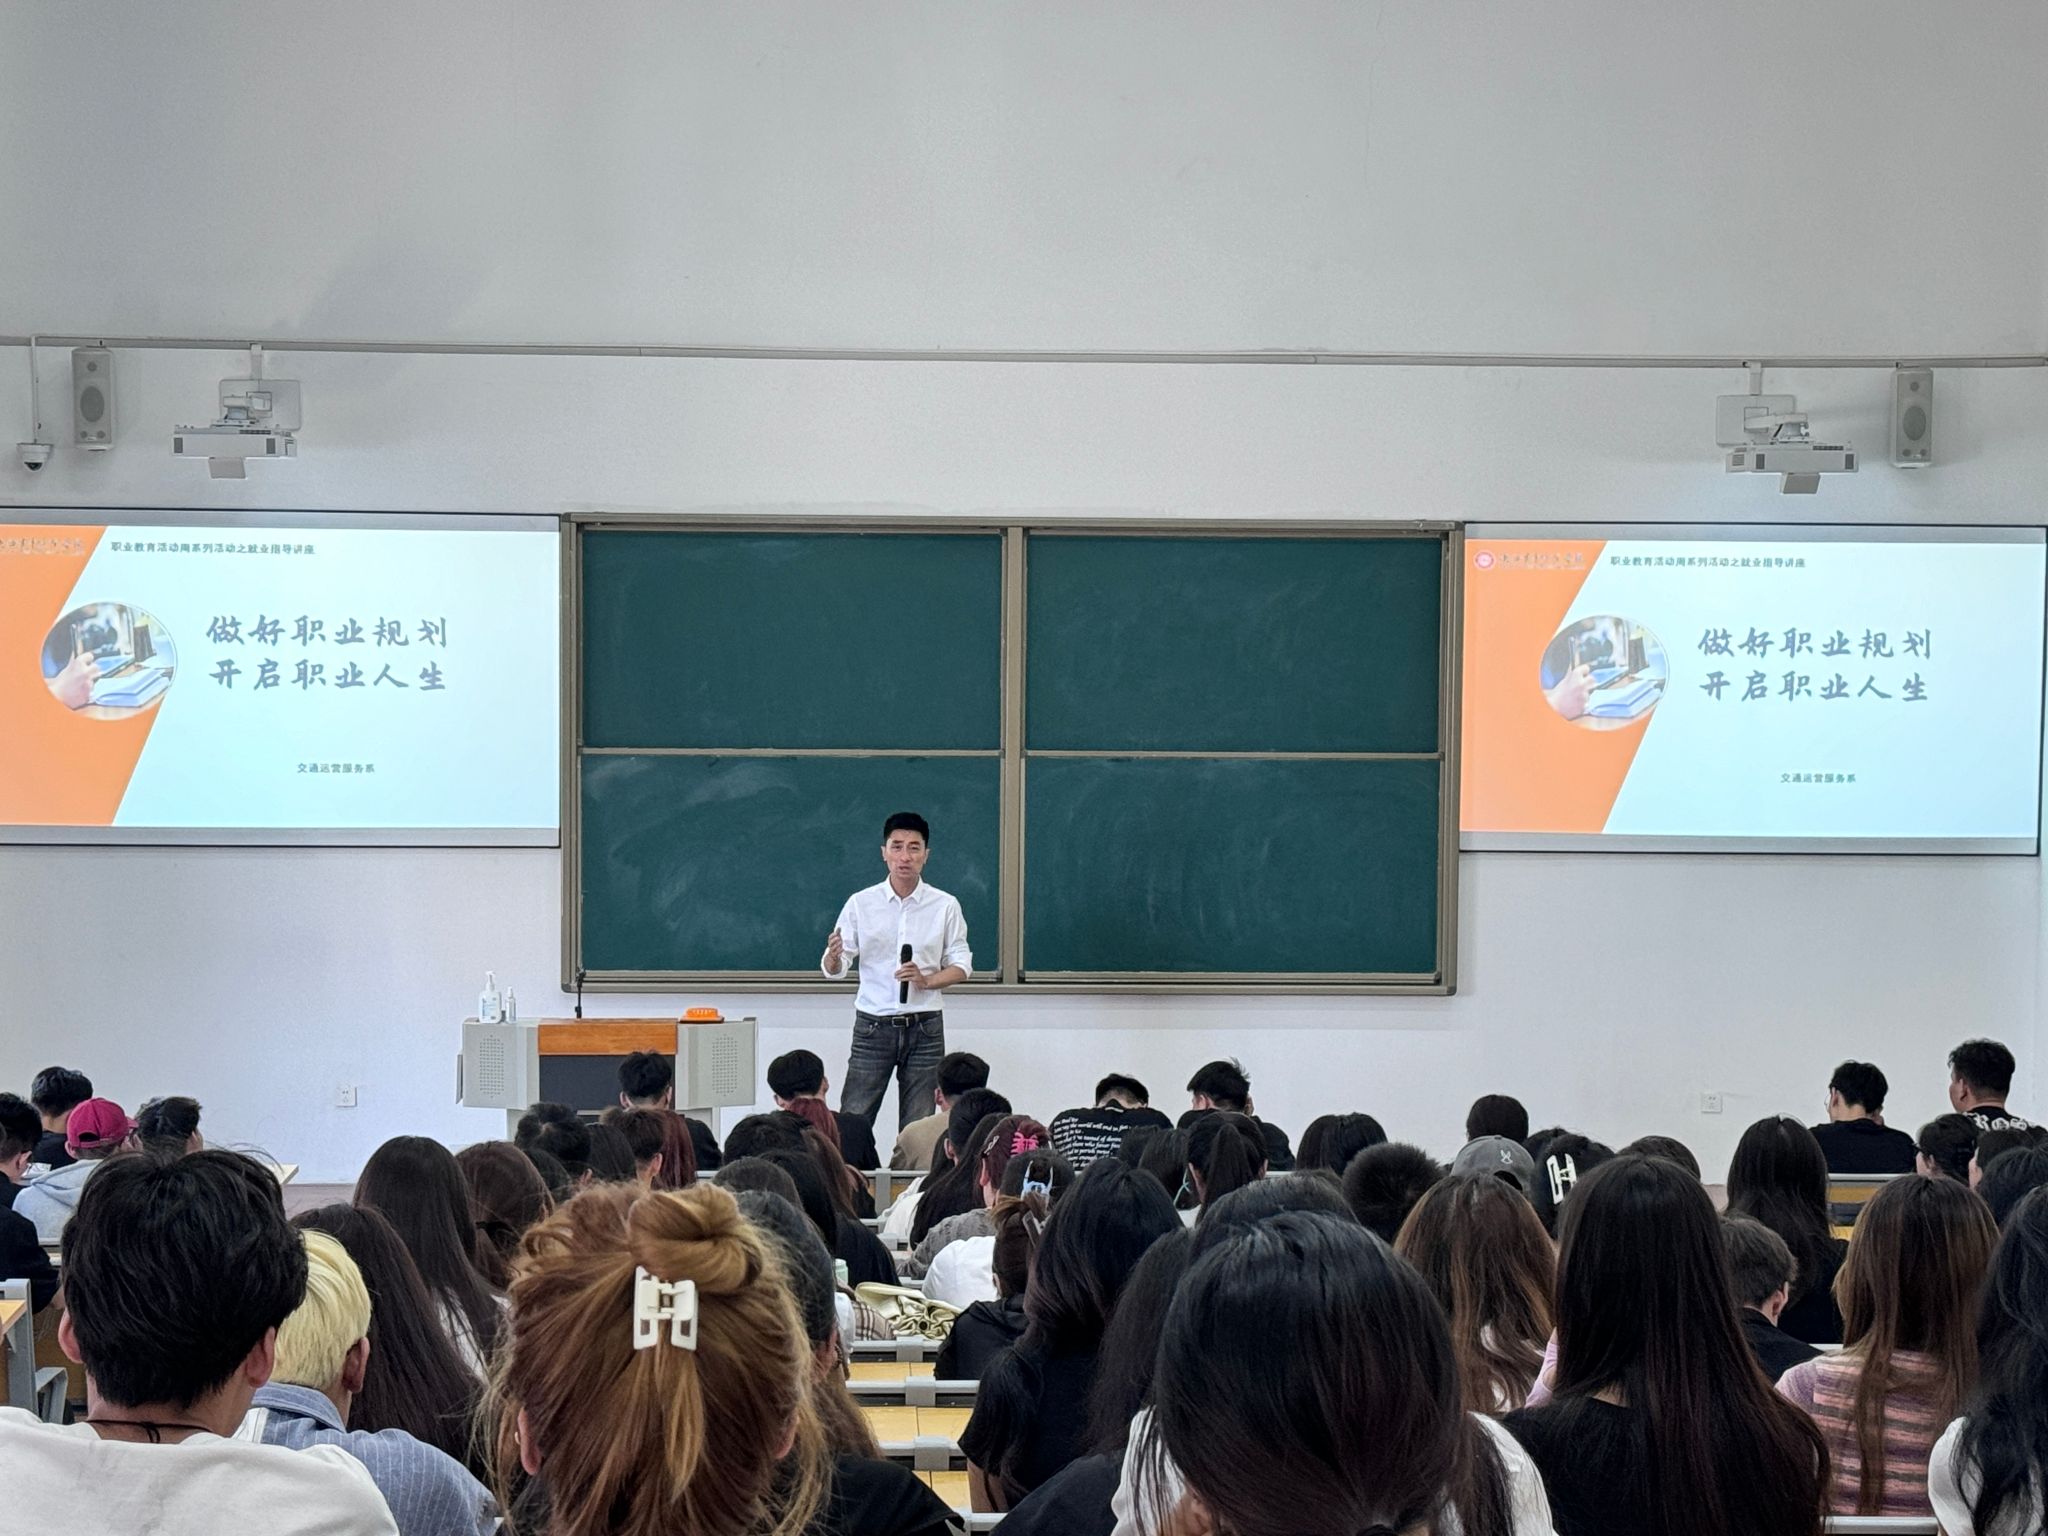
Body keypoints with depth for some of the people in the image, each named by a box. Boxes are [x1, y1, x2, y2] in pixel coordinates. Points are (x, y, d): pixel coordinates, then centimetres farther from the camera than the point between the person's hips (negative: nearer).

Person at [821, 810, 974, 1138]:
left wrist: (927, 980, -15)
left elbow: (962, 966, 5)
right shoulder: (860, 903, 1)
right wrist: (833, 956, -24)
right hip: (873, 1026, 0)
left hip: (924, 1028, 1)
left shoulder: (945, 906, 1)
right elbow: (835, 969, 1)